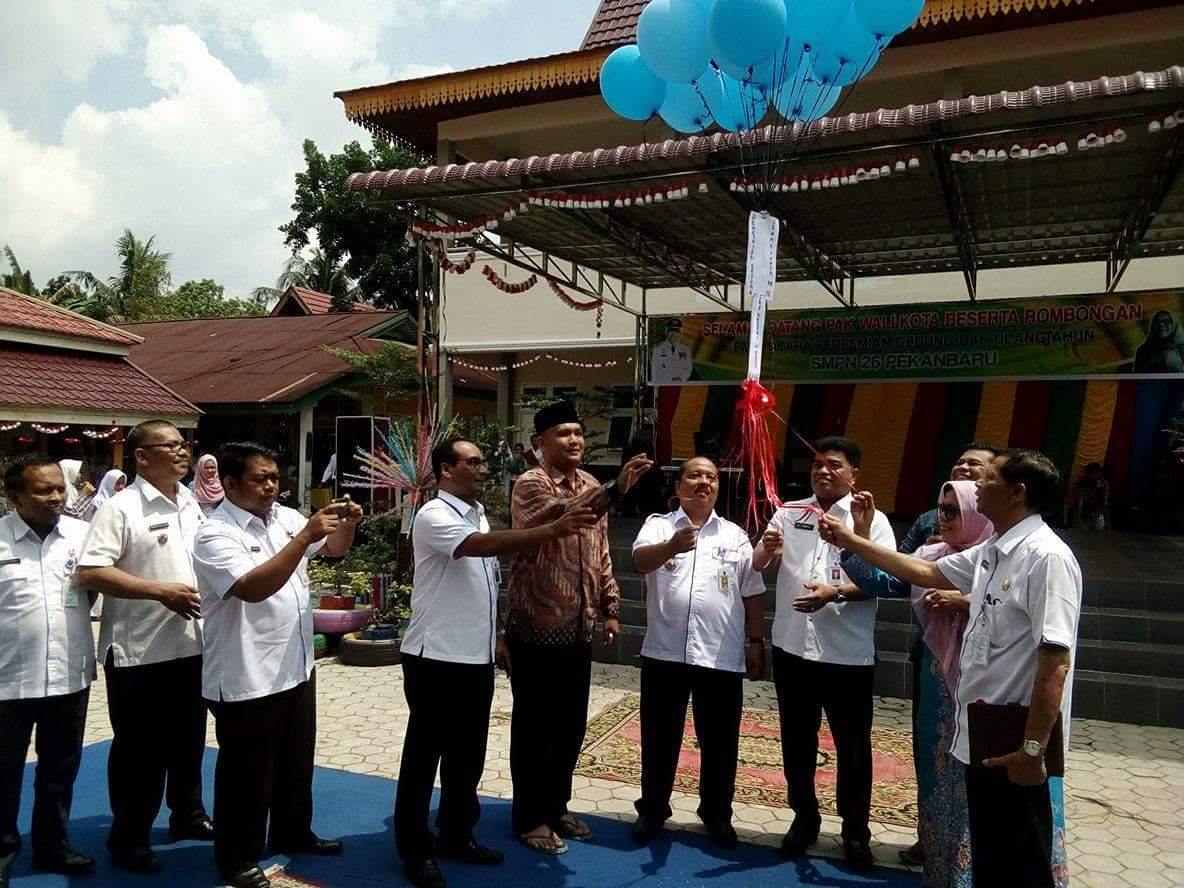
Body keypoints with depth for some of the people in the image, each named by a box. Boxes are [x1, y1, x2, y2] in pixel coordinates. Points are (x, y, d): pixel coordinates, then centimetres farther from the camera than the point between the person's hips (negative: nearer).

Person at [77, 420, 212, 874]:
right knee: (139, 750, 7)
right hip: (139, 651, -6)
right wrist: (161, 591, -23)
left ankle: (188, 815, 37)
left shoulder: (192, 505, 9)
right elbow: (90, 571, -20)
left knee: (188, 741, 19)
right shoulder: (121, 508, -12)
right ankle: (128, 837, 24)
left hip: (191, 645, 7)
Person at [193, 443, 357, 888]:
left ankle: (292, 832, 43)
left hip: (297, 667, 8)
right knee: (247, 773, 9)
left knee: (296, 761, 23)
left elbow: (334, 547, 14)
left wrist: (348, 522, -8)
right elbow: (253, 588, -31)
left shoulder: (285, 516, 4)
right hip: (247, 679, -7)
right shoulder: (215, 534, -17)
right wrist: (304, 537, -34)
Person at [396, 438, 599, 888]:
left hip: (477, 658, 8)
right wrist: (553, 529, -40)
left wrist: (493, 636, 18)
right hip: (436, 657, -8)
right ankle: (414, 850, 19)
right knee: (424, 755, 5)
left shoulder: (479, 515, 13)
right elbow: (481, 545, -33)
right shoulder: (434, 516, -15)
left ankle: (457, 835, 33)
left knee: (468, 754, 17)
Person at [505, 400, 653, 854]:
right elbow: (564, 516, -33)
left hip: (578, 629, 7)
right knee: (534, 725, 6)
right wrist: (615, 489, -45)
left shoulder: (591, 487, 10)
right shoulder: (530, 484, -12)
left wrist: (610, 606, 13)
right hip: (536, 627, -7)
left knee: (571, 724, 15)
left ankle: (556, 805, 33)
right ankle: (530, 817, 21)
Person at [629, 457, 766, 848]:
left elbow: (752, 594, 13)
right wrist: (672, 546, -38)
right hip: (664, 653, -1)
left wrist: (756, 643, 8)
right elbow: (640, 560, -18)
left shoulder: (735, 536, 11)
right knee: (659, 738, 10)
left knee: (720, 742, 10)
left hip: (722, 656, 2)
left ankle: (716, 814, 30)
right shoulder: (659, 525, 3)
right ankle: (653, 809, 29)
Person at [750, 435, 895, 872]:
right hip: (792, 648, 3)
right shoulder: (789, 513, 6)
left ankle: (856, 830, 29)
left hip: (849, 655, -3)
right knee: (797, 741, 16)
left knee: (853, 746, 9)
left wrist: (834, 594, -25)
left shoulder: (872, 519, -2)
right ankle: (804, 819, 35)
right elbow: (756, 565, 0)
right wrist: (767, 550, -24)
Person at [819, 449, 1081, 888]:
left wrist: (1033, 747, -24)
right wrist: (851, 541, 25)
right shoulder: (990, 552, 11)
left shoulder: (1046, 557, -19)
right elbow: (926, 572, 23)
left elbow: (1055, 662, -24)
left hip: (1016, 749, -9)